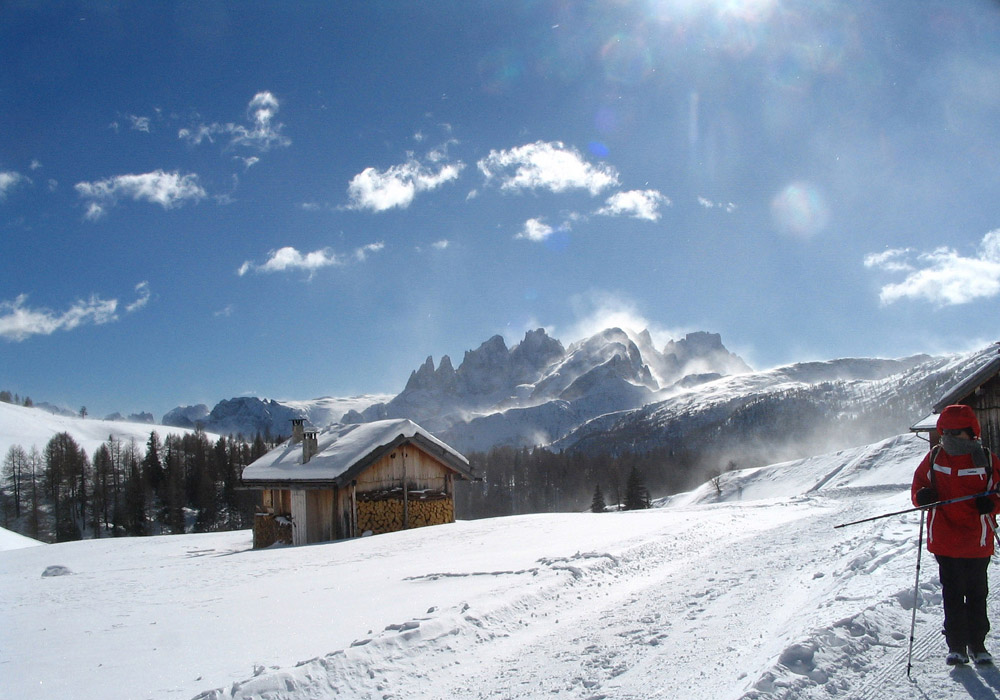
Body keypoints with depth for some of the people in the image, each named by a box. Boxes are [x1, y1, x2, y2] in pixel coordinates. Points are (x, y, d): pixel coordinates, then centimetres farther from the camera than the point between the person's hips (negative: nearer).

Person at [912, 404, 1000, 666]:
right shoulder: (934, 458, 3)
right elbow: (919, 483, 11)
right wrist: (921, 496, -12)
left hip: (977, 542, 0)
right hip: (944, 541, 1)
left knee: (977, 594, 10)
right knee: (952, 594, 6)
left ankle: (977, 644, 24)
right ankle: (956, 646, 15)